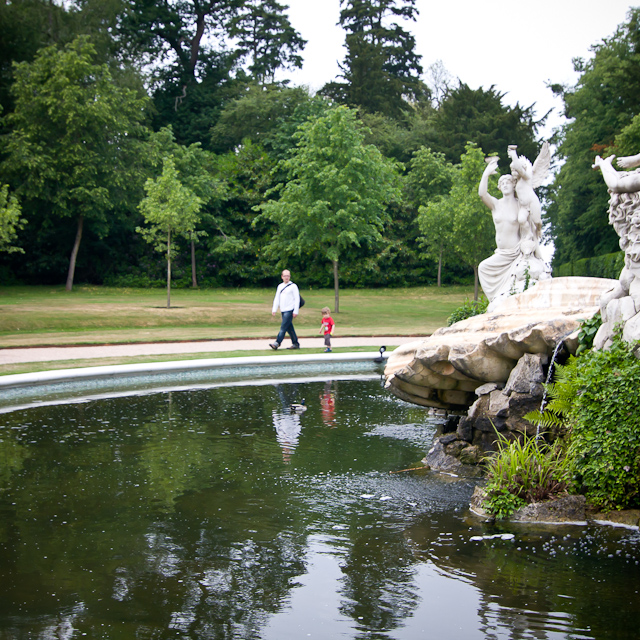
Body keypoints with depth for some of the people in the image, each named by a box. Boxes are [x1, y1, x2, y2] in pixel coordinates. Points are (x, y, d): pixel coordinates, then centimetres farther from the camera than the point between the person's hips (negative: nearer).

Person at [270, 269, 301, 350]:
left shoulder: (293, 286, -3)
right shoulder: (280, 286, 16)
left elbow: (297, 299, -6)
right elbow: (277, 298, 18)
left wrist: (295, 311, -13)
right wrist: (274, 309, 8)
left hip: (290, 310, -7)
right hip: (283, 310, 7)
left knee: (283, 327, -13)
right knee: (289, 328, 8)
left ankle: (277, 343, -19)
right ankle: (295, 344, 14)